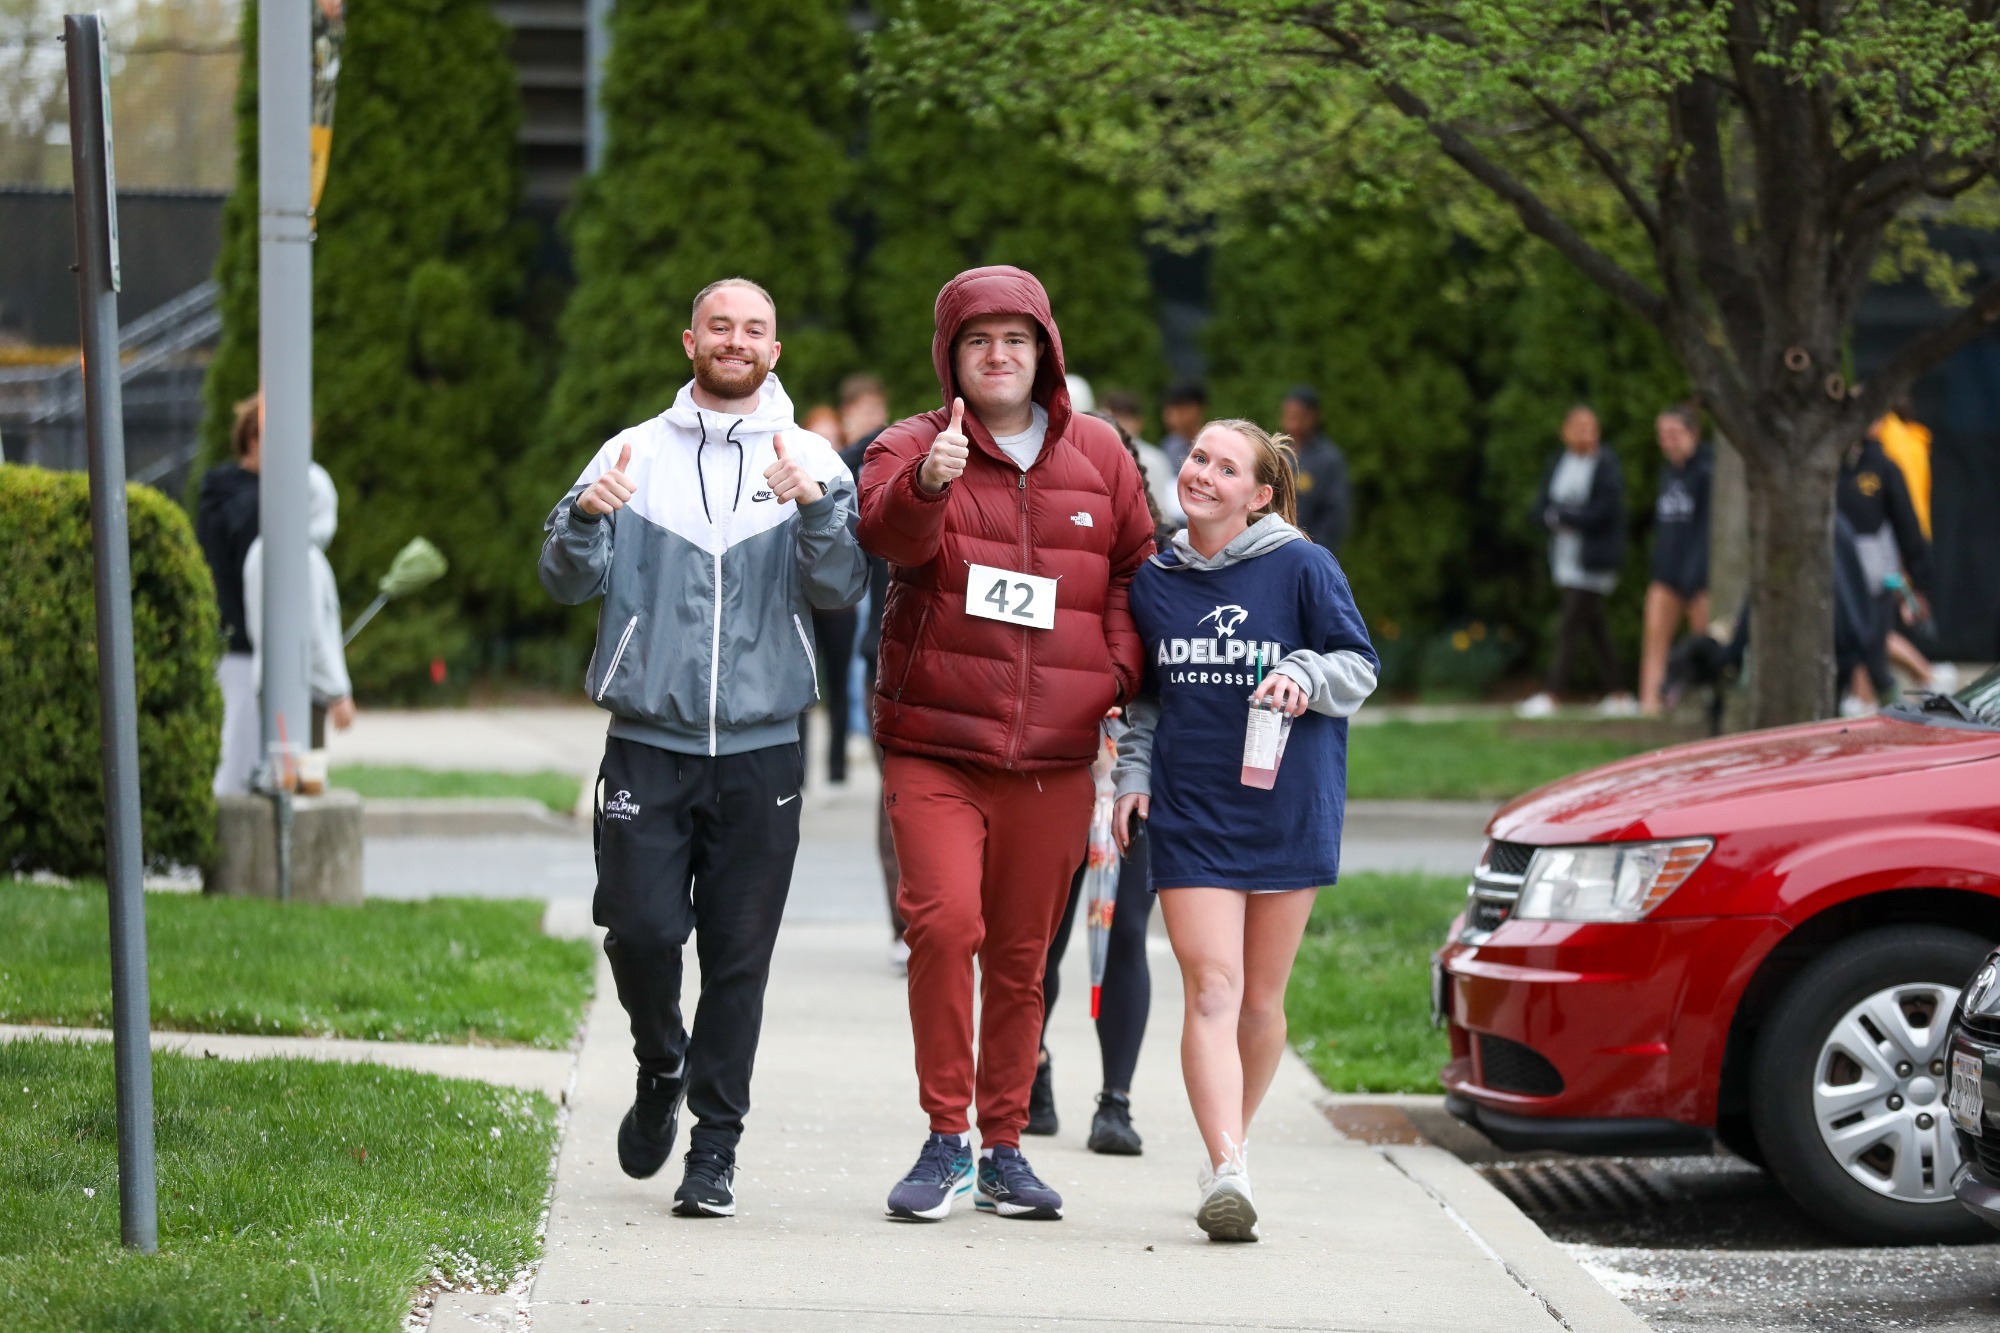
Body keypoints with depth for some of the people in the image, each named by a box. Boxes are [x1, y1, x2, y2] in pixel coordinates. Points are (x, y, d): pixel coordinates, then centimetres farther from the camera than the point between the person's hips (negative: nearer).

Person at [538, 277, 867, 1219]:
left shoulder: (812, 463, 6)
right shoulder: (635, 454, 7)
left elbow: (840, 589, -7)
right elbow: (569, 583, 1)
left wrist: (815, 506, -25)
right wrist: (586, 519, -20)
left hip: (761, 748, 0)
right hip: (647, 743, 0)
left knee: (739, 955, 1)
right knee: (640, 929, -9)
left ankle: (714, 1148, 8)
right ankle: (661, 1070, 20)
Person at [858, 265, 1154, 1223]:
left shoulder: (1098, 456, 10)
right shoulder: (912, 449, 1)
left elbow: (1136, 568, 19)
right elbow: (886, 531, -21)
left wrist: (1119, 668, 2)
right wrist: (928, 483, -43)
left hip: (1054, 757, 3)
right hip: (933, 748, -3)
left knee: (1022, 956, 8)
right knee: (945, 922, -20)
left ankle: (1004, 1148, 20)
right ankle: (946, 1138, -9)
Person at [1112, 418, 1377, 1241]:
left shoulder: (1302, 568, -3)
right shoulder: (1154, 580, 8)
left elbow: (1359, 666, 1)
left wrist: (1303, 675, -18)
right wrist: (1134, 774, 9)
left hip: (1287, 810, -1)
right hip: (1189, 811, 1)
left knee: (1261, 1000, 9)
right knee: (1211, 988, -13)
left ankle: (1230, 1140, 30)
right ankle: (1227, 1171, -23)